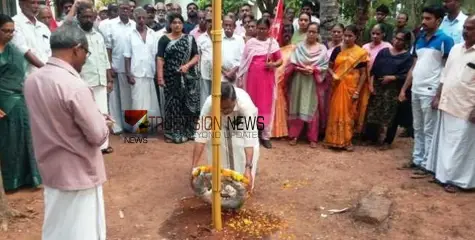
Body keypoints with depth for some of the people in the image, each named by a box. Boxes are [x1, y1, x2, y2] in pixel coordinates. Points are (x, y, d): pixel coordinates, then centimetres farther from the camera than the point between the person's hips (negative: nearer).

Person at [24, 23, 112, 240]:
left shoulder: (32, 80, -1)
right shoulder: (75, 86, -26)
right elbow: (98, 136, -21)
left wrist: (94, 118, 9)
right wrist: (103, 122, 0)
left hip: (51, 169, 8)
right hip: (78, 173, -7)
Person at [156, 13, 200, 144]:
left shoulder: (189, 39, 8)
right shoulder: (164, 39, 4)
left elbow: (196, 56, 3)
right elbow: (160, 59, -2)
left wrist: (187, 65, -14)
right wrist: (160, 76, -11)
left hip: (188, 77, 1)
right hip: (171, 78, -1)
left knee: (189, 103, 2)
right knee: (173, 104, 2)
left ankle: (189, 131, 13)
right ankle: (172, 133, 10)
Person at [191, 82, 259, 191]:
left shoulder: (245, 104, -45)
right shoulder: (209, 104, -40)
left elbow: (249, 138, -48)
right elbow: (201, 135, -40)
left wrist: (248, 168, -56)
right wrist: (194, 167, -44)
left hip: (243, 118, -2)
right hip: (221, 121, 2)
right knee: (213, 142, -17)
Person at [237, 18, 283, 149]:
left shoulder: (273, 43, 3)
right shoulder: (250, 42, 3)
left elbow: (280, 60, 5)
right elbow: (244, 62, 4)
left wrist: (274, 64, -17)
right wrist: (240, 78, 0)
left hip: (267, 78, 0)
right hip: (252, 77, 0)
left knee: (266, 105, 3)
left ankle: (265, 135, 11)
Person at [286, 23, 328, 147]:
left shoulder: (322, 48, 3)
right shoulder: (299, 46, 4)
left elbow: (325, 66, -1)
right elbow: (292, 64, 1)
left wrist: (314, 70, -15)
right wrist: (301, 68, -15)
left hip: (314, 82, 0)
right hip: (299, 81, 1)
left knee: (313, 109, 3)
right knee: (297, 108, 5)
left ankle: (313, 138, 12)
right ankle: (294, 135, 15)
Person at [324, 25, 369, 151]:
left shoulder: (361, 53, -3)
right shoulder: (337, 50, 3)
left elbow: (363, 73, -3)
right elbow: (330, 66, 9)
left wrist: (358, 91, -9)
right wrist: (333, 75, -13)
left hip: (351, 87, -1)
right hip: (337, 86, 2)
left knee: (349, 113, 7)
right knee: (336, 112, 4)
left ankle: (347, 140, 19)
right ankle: (334, 139, 16)